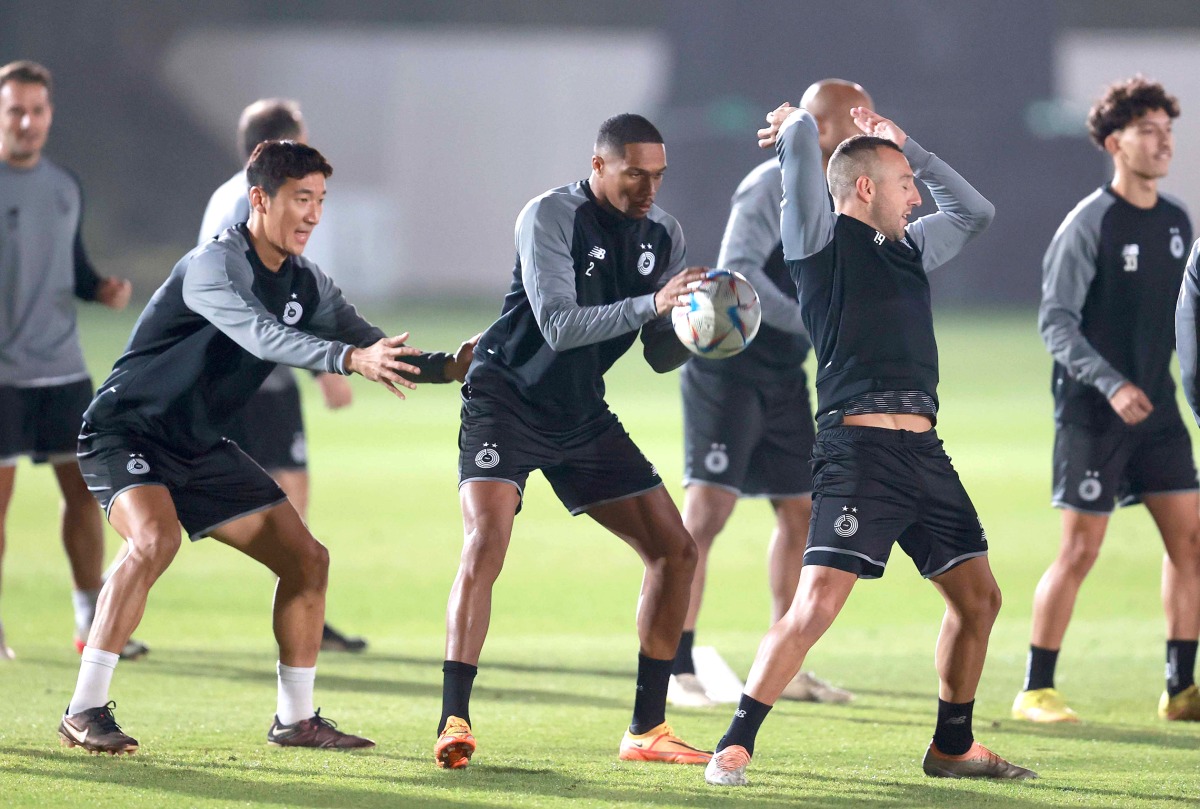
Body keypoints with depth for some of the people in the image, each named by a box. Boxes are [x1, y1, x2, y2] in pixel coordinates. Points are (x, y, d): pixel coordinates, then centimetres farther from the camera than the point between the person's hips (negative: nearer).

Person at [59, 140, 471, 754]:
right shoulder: (214, 264, -22)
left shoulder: (306, 284, 4)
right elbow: (261, 335, -40)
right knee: (155, 537, -34)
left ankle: (295, 720, 16)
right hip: (125, 432, -8)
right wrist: (349, 358, -52)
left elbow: (382, 355, 7)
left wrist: (449, 367, -10)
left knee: (306, 559, 3)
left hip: (200, 449, 8)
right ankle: (85, 711, -29)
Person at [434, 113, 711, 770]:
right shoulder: (550, 217, -16)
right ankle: (454, 723, -22)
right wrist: (651, 304, -36)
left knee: (675, 550, 1)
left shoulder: (663, 234, 2)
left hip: (582, 416, 6)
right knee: (485, 542, -25)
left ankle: (646, 728, 10)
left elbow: (662, 357, 4)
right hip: (507, 404, -6)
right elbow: (558, 325, -27)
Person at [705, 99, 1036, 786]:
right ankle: (737, 744, -10)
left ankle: (952, 746, 26)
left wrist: (908, 147, 28)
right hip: (860, 448, -8)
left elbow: (974, 212, 35)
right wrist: (793, 126, 15)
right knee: (817, 604, -16)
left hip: (924, 452, 8)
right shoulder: (822, 238, 0)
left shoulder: (910, 248, 21)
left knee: (978, 597, 11)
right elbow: (801, 133, -8)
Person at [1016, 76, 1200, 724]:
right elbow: (1055, 320, -14)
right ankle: (1035, 691, 4)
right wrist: (1111, 385, -23)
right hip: (1092, 414, -6)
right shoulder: (1089, 224, -11)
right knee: (1080, 549, -6)